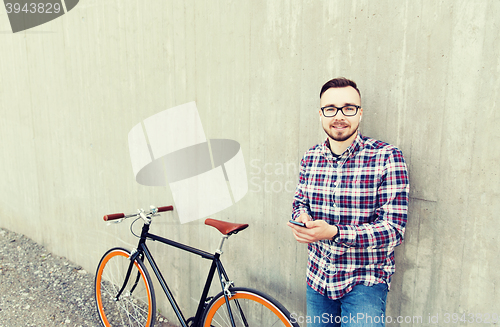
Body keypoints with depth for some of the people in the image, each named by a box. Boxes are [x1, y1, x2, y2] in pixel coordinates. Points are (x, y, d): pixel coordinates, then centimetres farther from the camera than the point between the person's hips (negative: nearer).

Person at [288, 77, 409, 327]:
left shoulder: (387, 157, -17)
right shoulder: (310, 158, -1)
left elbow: (394, 229, -20)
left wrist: (334, 233, -32)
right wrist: (301, 216, -13)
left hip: (365, 281, -4)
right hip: (317, 278, 5)